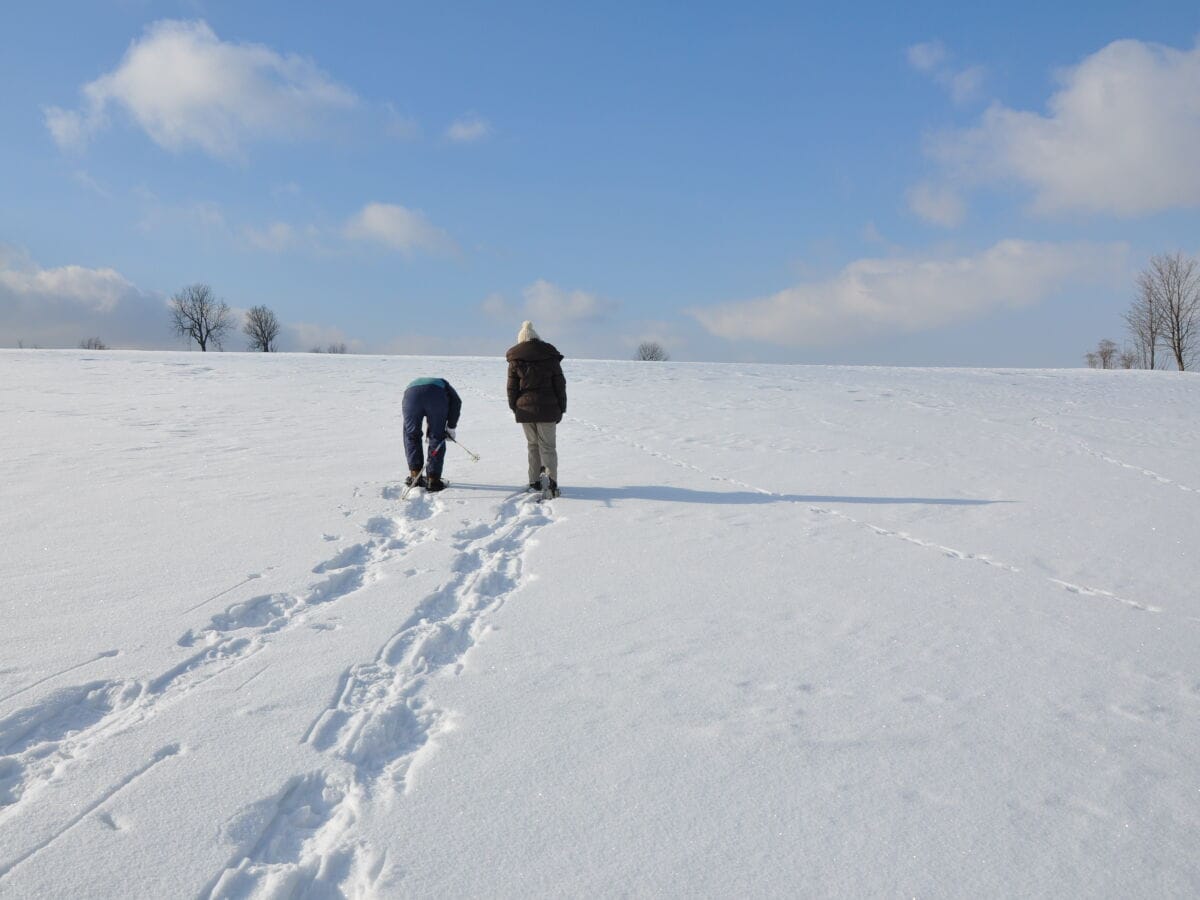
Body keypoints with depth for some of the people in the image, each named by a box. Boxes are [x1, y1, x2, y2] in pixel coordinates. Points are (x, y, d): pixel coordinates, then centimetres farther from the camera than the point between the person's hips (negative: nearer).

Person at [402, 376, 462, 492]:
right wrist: (451, 427, 20)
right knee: (437, 438, 14)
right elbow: (456, 401, 17)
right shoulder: (443, 384, 40)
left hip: (411, 394, 2)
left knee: (411, 435, 22)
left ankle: (415, 476, 23)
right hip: (436, 395, -2)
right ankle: (433, 480, 15)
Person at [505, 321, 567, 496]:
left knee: (532, 445, 14)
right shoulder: (551, 357, 2)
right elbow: (560, 385, 3)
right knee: (547, 445, 2)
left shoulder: (515, 360, 2)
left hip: (525, 409, 1)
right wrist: (561, 409, 9)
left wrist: (515, 409, 13)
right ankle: (551, 478, -17)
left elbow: (512, 388, 4)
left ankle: (534, 481, 15)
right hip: (547, 409, -1)